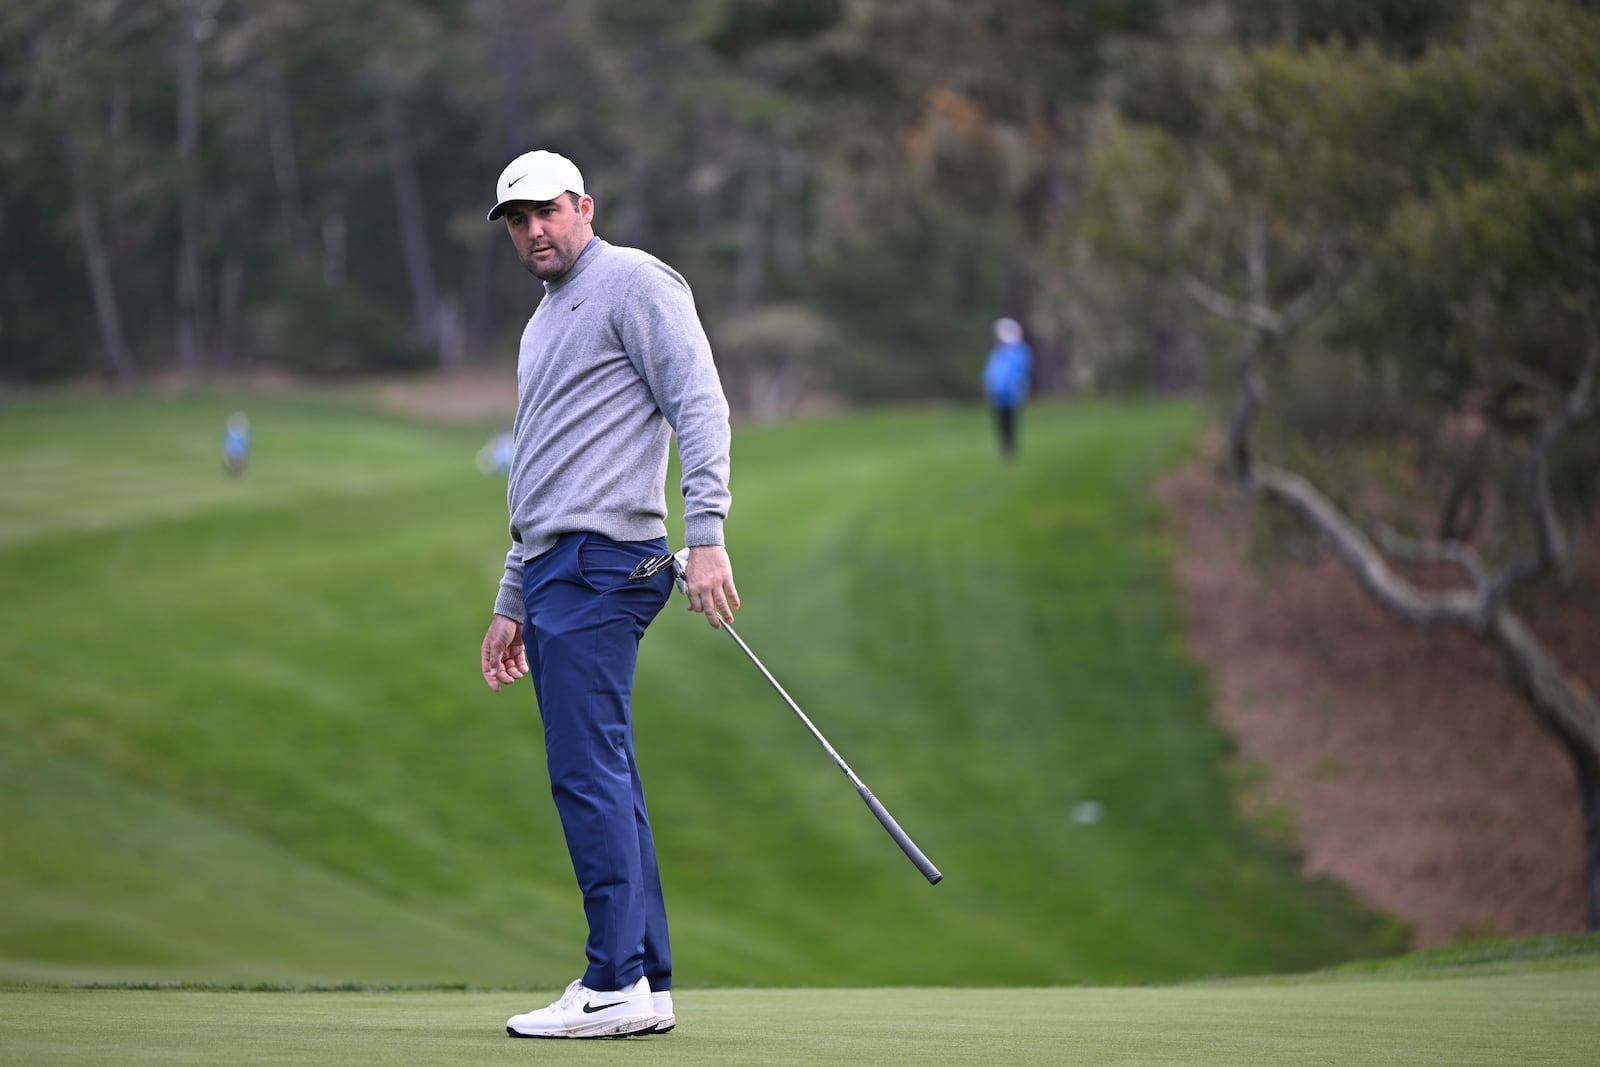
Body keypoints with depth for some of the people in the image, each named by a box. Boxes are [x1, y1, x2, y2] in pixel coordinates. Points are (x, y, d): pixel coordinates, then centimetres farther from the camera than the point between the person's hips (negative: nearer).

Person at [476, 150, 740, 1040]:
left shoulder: (632, 282, -2)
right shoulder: (547, 322, 26)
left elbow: (702, 407, -12)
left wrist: (707, 535, -22)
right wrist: (512, 602, 28)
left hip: (599, 563, -10)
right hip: (557, 566, 10)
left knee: (588, 772, -13)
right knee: (605, 778, 6)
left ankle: (617, 983, -14)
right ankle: (648, 985, 7)